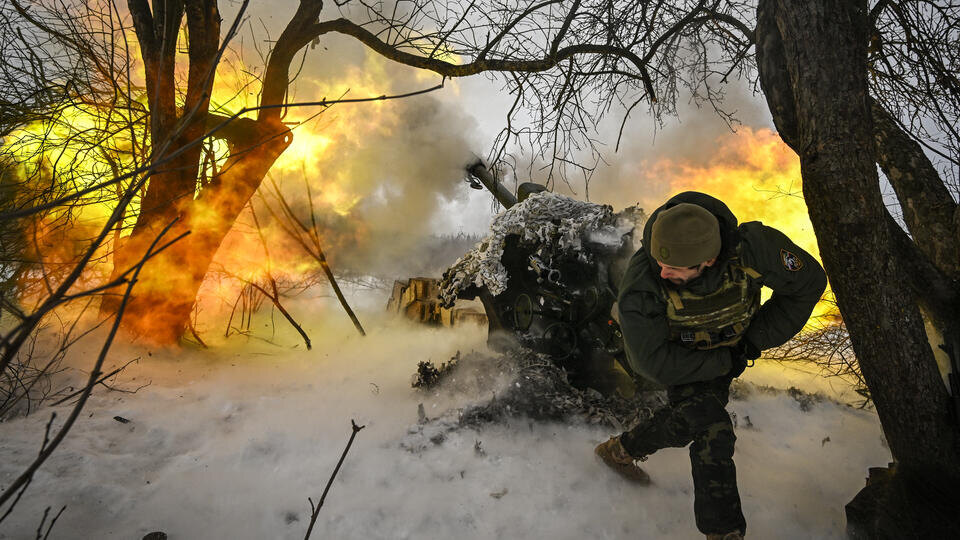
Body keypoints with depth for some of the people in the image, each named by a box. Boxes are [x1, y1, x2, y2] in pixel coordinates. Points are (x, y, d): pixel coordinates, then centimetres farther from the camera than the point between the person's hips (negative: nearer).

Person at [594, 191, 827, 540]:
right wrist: (725, 363, -25)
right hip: (677, 352, -4)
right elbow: (654, 361, -32)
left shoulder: (752, 246, -38)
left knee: (686, 423, 20)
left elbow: (809, 281, -18)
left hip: (729, 350, 4)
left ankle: (621, 450, 44)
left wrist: (756, 339, -18)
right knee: (713, 432, -19)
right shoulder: (642, 283, -41)